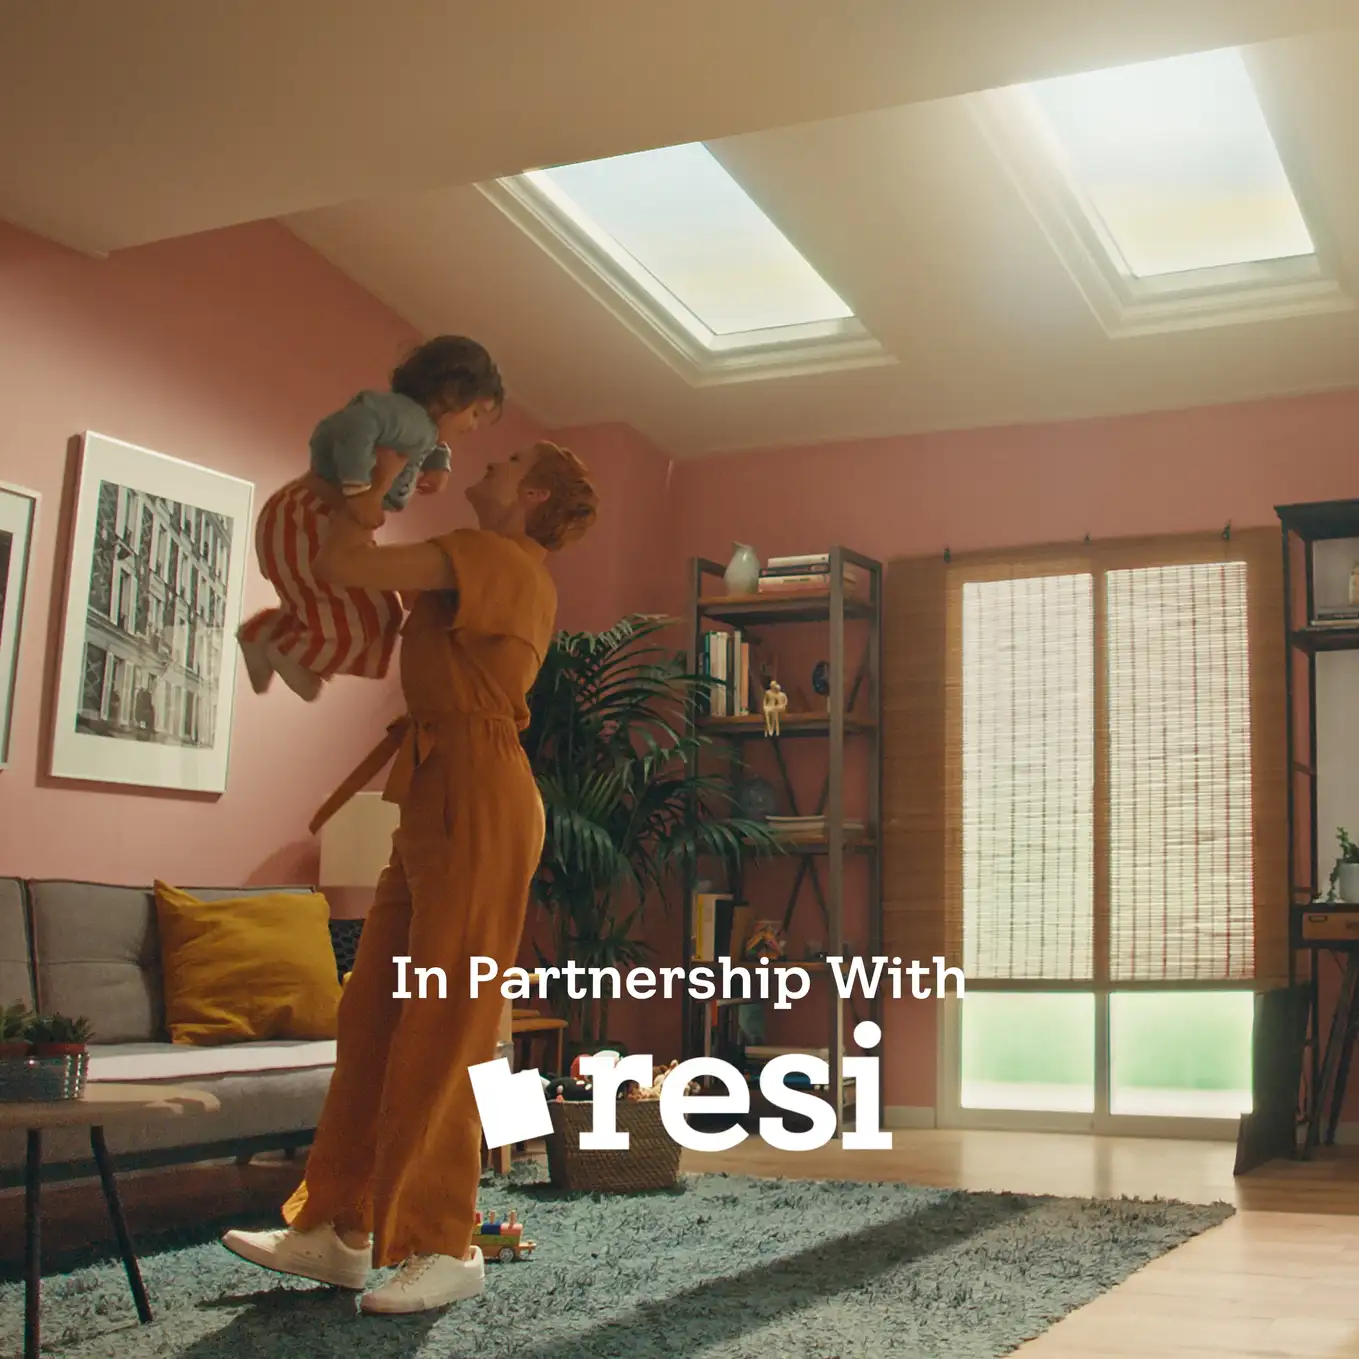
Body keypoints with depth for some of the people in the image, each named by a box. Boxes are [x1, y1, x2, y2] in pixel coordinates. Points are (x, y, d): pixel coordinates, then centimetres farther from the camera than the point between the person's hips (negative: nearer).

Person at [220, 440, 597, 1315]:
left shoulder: (497, 559, -9)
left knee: (442, 1028, -6)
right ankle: (341, 1231, 16)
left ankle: (447, 1248, 3)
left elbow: (342, 566, -18)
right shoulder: (510, 576, 21)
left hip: (477, 801, -10)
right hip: (439, 800, 10)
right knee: (374, 1013, 9)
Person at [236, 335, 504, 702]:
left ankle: (265, 634, 33)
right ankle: (291, 650, 18)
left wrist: (439, 464, 14)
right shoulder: (414, 420, -21)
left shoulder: (421, 427, 10)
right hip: (305, 524, -10)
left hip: (306, 521, 10)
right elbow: (358, 419, -42)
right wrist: (358, 491, -36)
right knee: (371, 613, 1)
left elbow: (434, 442, 35)